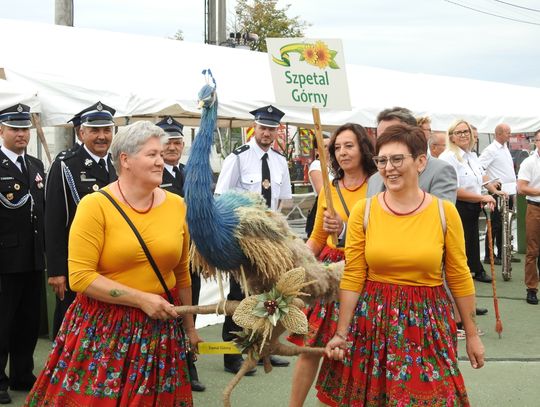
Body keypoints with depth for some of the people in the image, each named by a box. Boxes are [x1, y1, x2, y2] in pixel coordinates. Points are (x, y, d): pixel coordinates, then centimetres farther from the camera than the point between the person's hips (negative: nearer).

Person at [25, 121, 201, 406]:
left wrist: (189, 326, 15)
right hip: (104, 327, -3)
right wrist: (141, 299, -17)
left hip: (160, 327, 3)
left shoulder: (176, 205, 2)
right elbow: (80, 277, -15)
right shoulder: (95, 206, -10)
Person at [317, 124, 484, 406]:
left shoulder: (444, 212, -5)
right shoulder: (363, 211, -5)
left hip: (427, 322, 0)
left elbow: (459, 277, 1)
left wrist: (472, 335, 6)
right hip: (373, 321, 1)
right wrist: (341, 334, -4)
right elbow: (352, 278, -3)